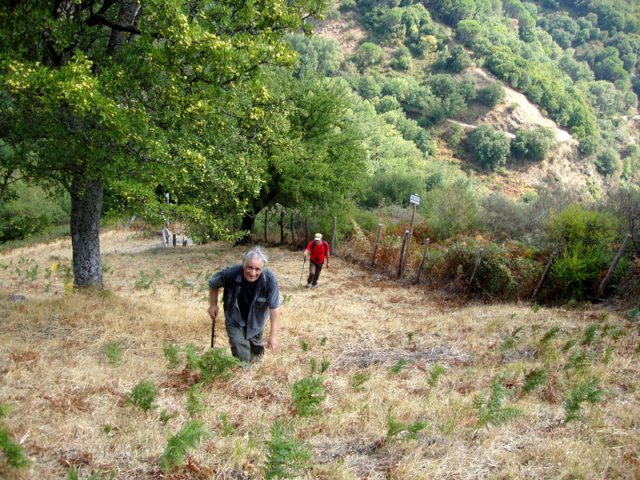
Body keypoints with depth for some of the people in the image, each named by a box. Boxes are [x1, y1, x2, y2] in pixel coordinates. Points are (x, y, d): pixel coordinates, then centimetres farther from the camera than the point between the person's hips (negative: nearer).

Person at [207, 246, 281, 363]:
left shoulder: (269, 280, -33)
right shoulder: (231, 273, -33)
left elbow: (274, 308, -26)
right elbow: (213, 284, -9)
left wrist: (273, 335, -26)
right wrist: (213, 305, -6)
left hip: (256, 321, 1)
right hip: (235, 320, -1)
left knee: (255, 350, 23)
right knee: (241, 354, -11)